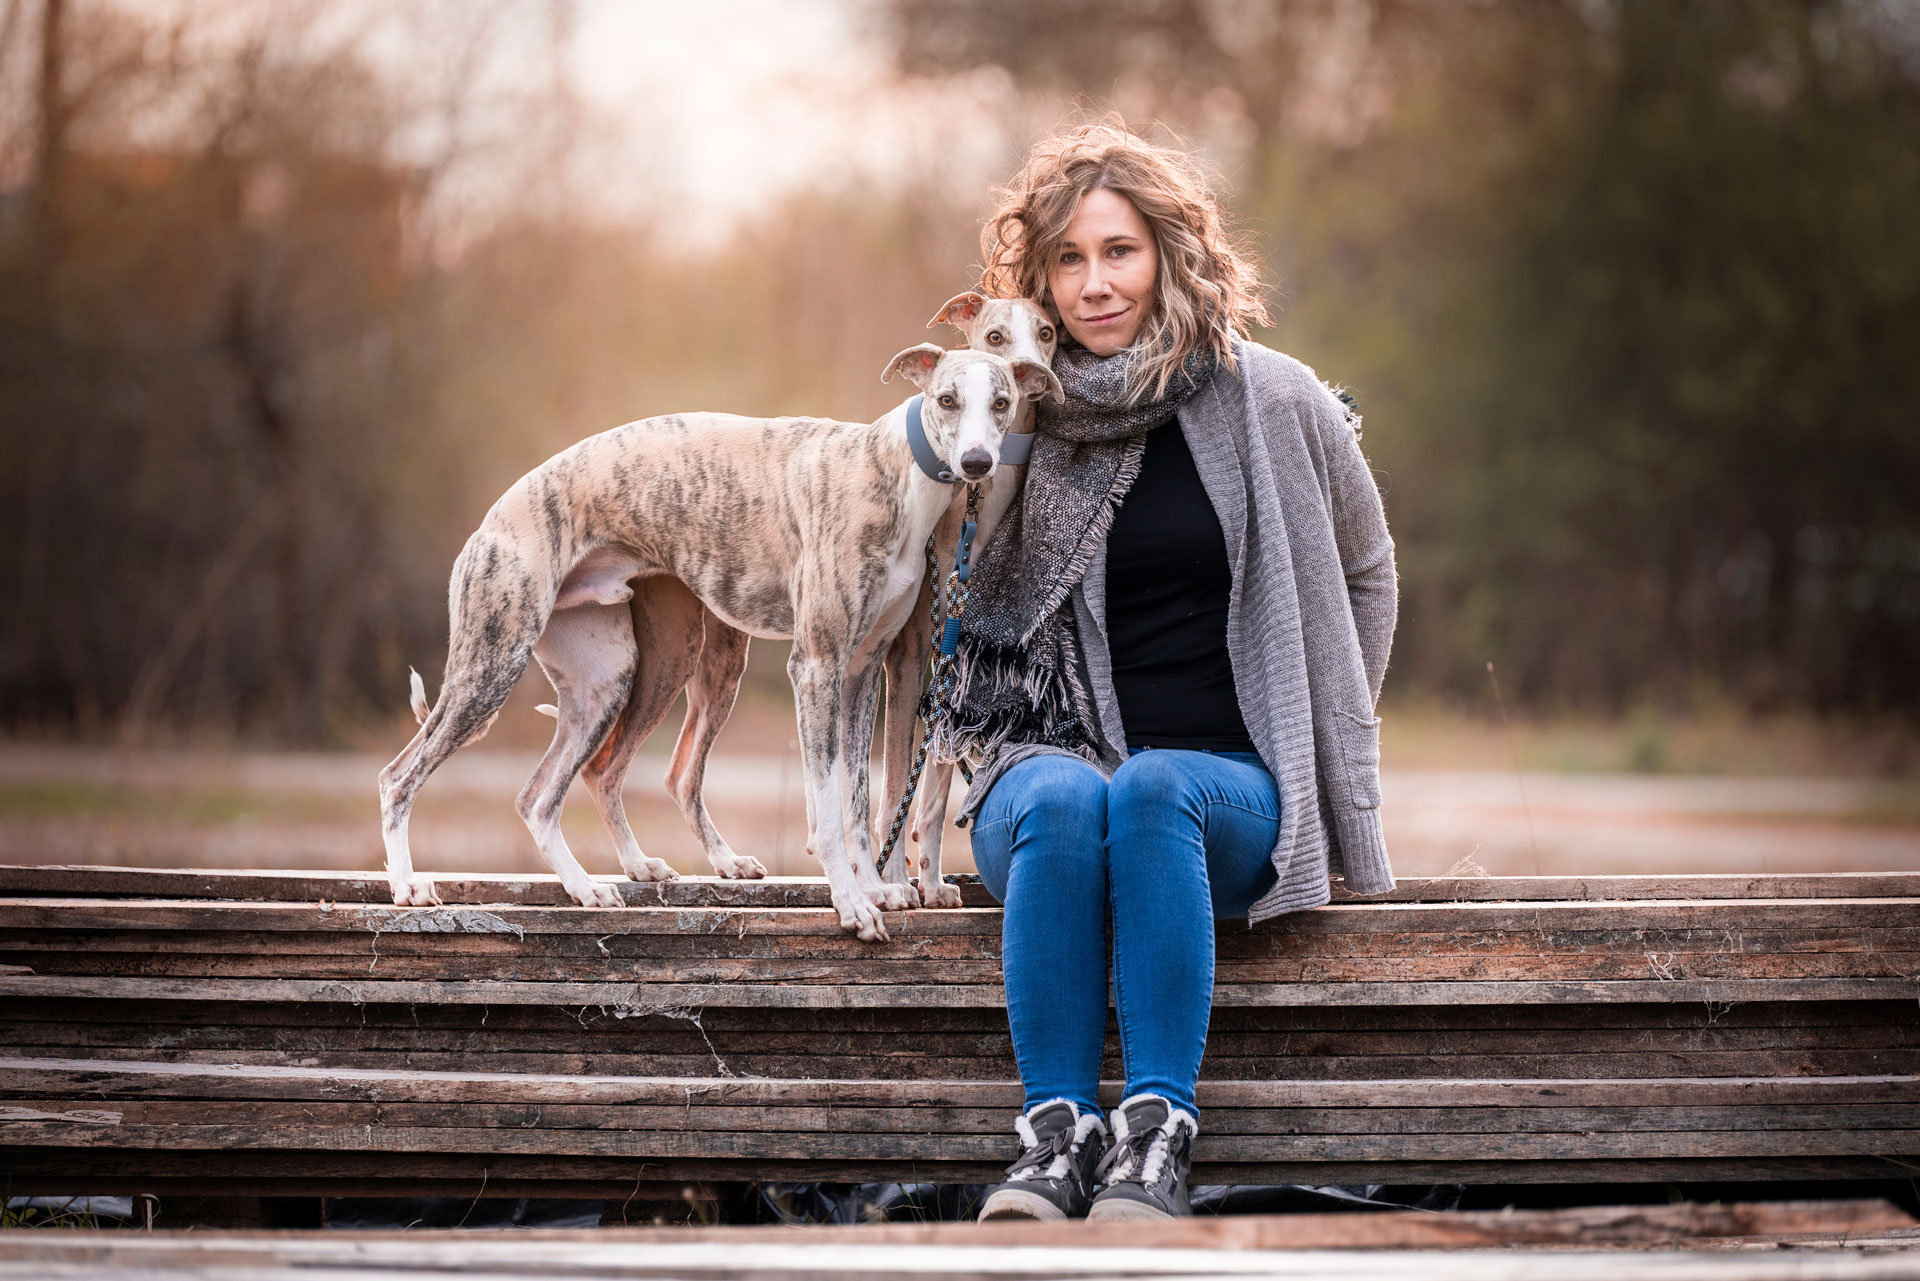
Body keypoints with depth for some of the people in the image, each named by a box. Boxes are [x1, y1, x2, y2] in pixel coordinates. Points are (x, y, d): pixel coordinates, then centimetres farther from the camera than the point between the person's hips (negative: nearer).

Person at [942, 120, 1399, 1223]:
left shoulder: (1273, 404, 2)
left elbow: (1363, 572, 17)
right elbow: (973, 624, 22)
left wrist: (1326, 748, 15)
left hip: (1229, 786, -1)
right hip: (1049, 754, 1)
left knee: (1151, 790, -37)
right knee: (1063, 802, -36)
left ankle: (1160, 1135, -40)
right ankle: (1058, 1133, -37)